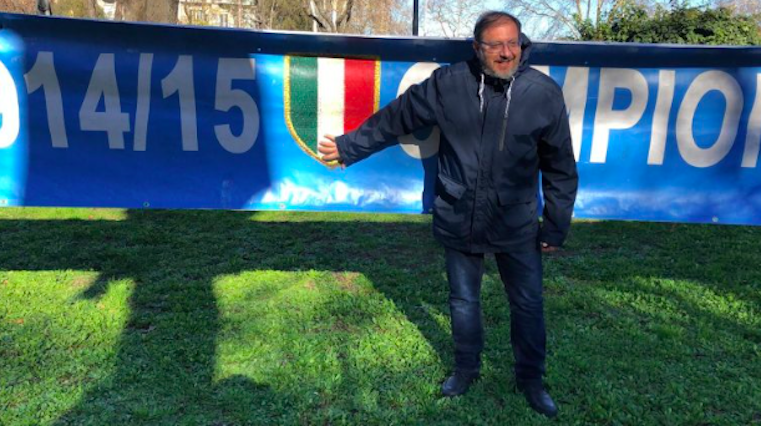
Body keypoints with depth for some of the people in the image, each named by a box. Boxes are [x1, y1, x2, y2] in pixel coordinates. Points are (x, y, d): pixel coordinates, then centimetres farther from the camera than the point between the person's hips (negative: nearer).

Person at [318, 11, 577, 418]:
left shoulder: (544, 92, -8)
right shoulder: (447, 83, -9)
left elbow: (560, 167, -1)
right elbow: (395, 118, 1)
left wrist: (555, 225, 1)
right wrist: (348, 146, 4)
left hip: (517, 225, 0)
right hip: (459, 221, 1)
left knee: (528, 304, 12)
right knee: (463, 300, 17)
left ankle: (530, 378, 36)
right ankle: (466, 368, 42)